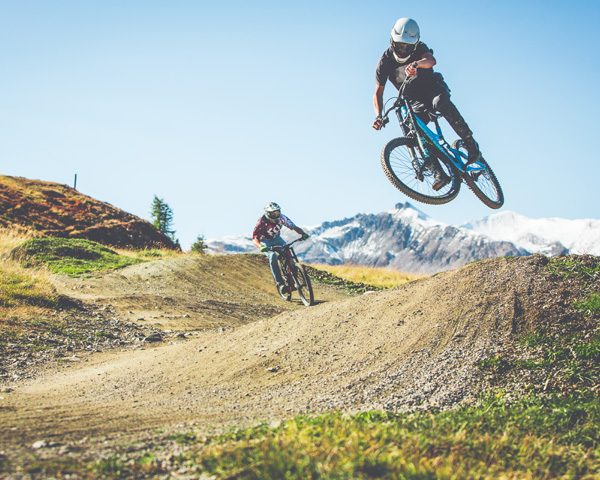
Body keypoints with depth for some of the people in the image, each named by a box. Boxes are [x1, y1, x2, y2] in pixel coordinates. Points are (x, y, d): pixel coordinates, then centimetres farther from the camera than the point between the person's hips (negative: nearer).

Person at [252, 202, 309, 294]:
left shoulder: (281, 218, -22)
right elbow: (254, 238, -35)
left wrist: (303, 233, -41)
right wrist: (260, 247, -55)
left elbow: (294, 227, -21)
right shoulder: (262, 221, -31)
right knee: (273, 257, -29)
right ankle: (280, 283, -27)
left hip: (277, 238, 3)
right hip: (266, 241, -3)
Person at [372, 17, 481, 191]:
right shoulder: (385, 61, -9)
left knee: (441, 102, -38)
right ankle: (439, 173, -25)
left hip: (434, 90, -2)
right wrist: (379, 116, -28)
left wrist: (416, 64, -59)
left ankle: (470, 142, -27)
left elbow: (431, 60, -35)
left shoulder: (419, 48, -12)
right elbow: (378, 93, -10)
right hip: (417, 103, 2)